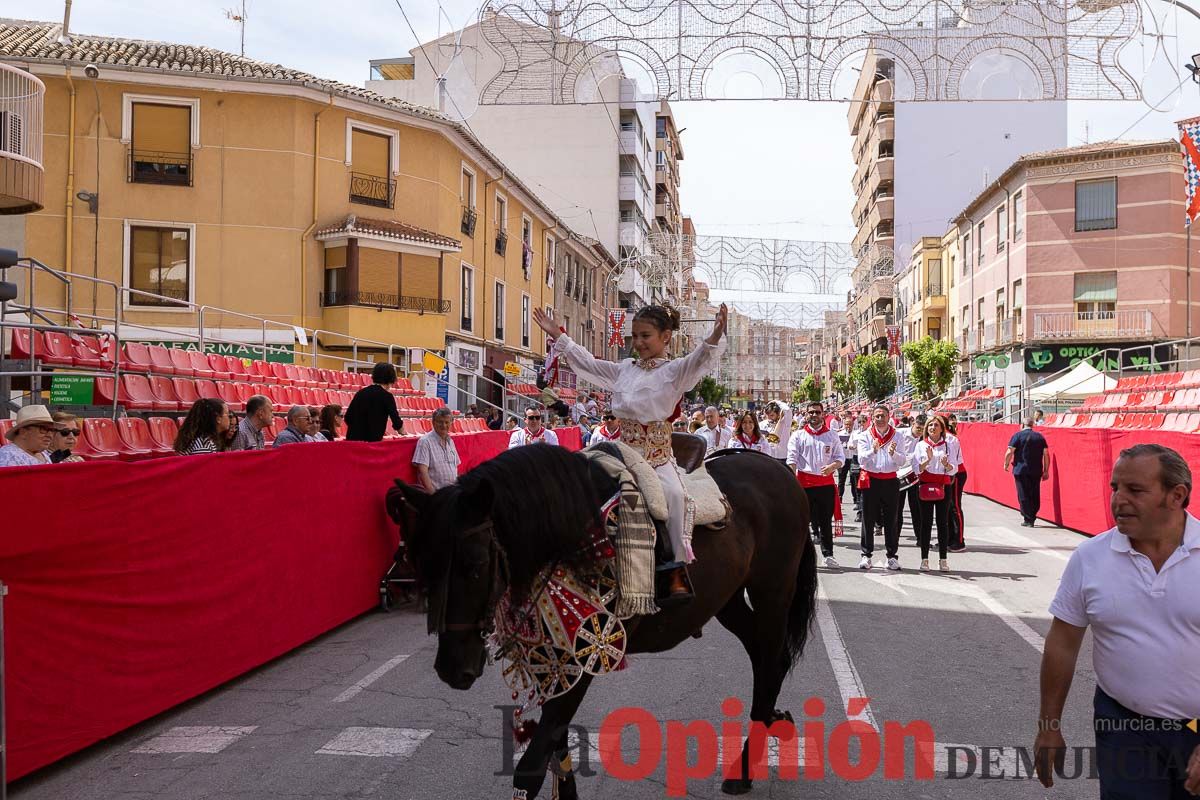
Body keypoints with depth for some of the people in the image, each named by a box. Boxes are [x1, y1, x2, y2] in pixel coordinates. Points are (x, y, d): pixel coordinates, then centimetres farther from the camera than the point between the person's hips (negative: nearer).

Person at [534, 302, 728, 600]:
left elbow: (699, 360, -18)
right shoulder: (624, 369, 17)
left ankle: (678, 570, -25)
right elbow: (587, 362, 25)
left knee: (674, 494, -31)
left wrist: (716, 335, -38)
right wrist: (556, 335, 25)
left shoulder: (674, 371, 1)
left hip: (658, 456, -5)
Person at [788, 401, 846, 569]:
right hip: (804, 482, -1)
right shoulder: (798, 436, 5)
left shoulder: (832, 436, 10)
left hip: (826, 482, 1)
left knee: (826, 520, 7)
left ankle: (828, 555, 13)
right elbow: (791, 459, -2)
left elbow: (840, 457, 8)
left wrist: (832, 466, -14)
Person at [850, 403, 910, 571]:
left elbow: (902, 460, -2)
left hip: (890, 481, 1)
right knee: (868, 519, 2)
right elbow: (862, 459, -9)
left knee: (890, 520, 5)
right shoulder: (865, 436, 2)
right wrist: (873, 451, -28)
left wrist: (893, 453, -22)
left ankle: (892, 555, 11)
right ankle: (866, 555, 8)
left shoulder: (897, 437, 5)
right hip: (870, 480, -1)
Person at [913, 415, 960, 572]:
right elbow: (917, 469, -1)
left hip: (943, 486, 1)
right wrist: (928, 459, -18)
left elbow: (953, 469, 1)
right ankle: (924, 559, 4)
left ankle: (943, 559, 6)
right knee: (925, 522, 0)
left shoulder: (949, 445, 6)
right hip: (925, 486, 0)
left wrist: (946, 464, -20)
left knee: (943, 522, 1)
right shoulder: (921, 445, 5)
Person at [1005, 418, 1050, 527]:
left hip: (1021, 470, -4)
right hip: (1036, 472, 4)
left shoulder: (1017, 436, -4)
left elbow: (1009, 452, -10)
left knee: (1023, 496, 1)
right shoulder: (1040, 437, 8)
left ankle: (1028, 520, -2)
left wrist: (1006, 464, 6)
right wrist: (1046, 471, 10)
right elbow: (1046, 454, 5)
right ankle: (1032, 518, 18)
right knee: (1035, 495, 12)